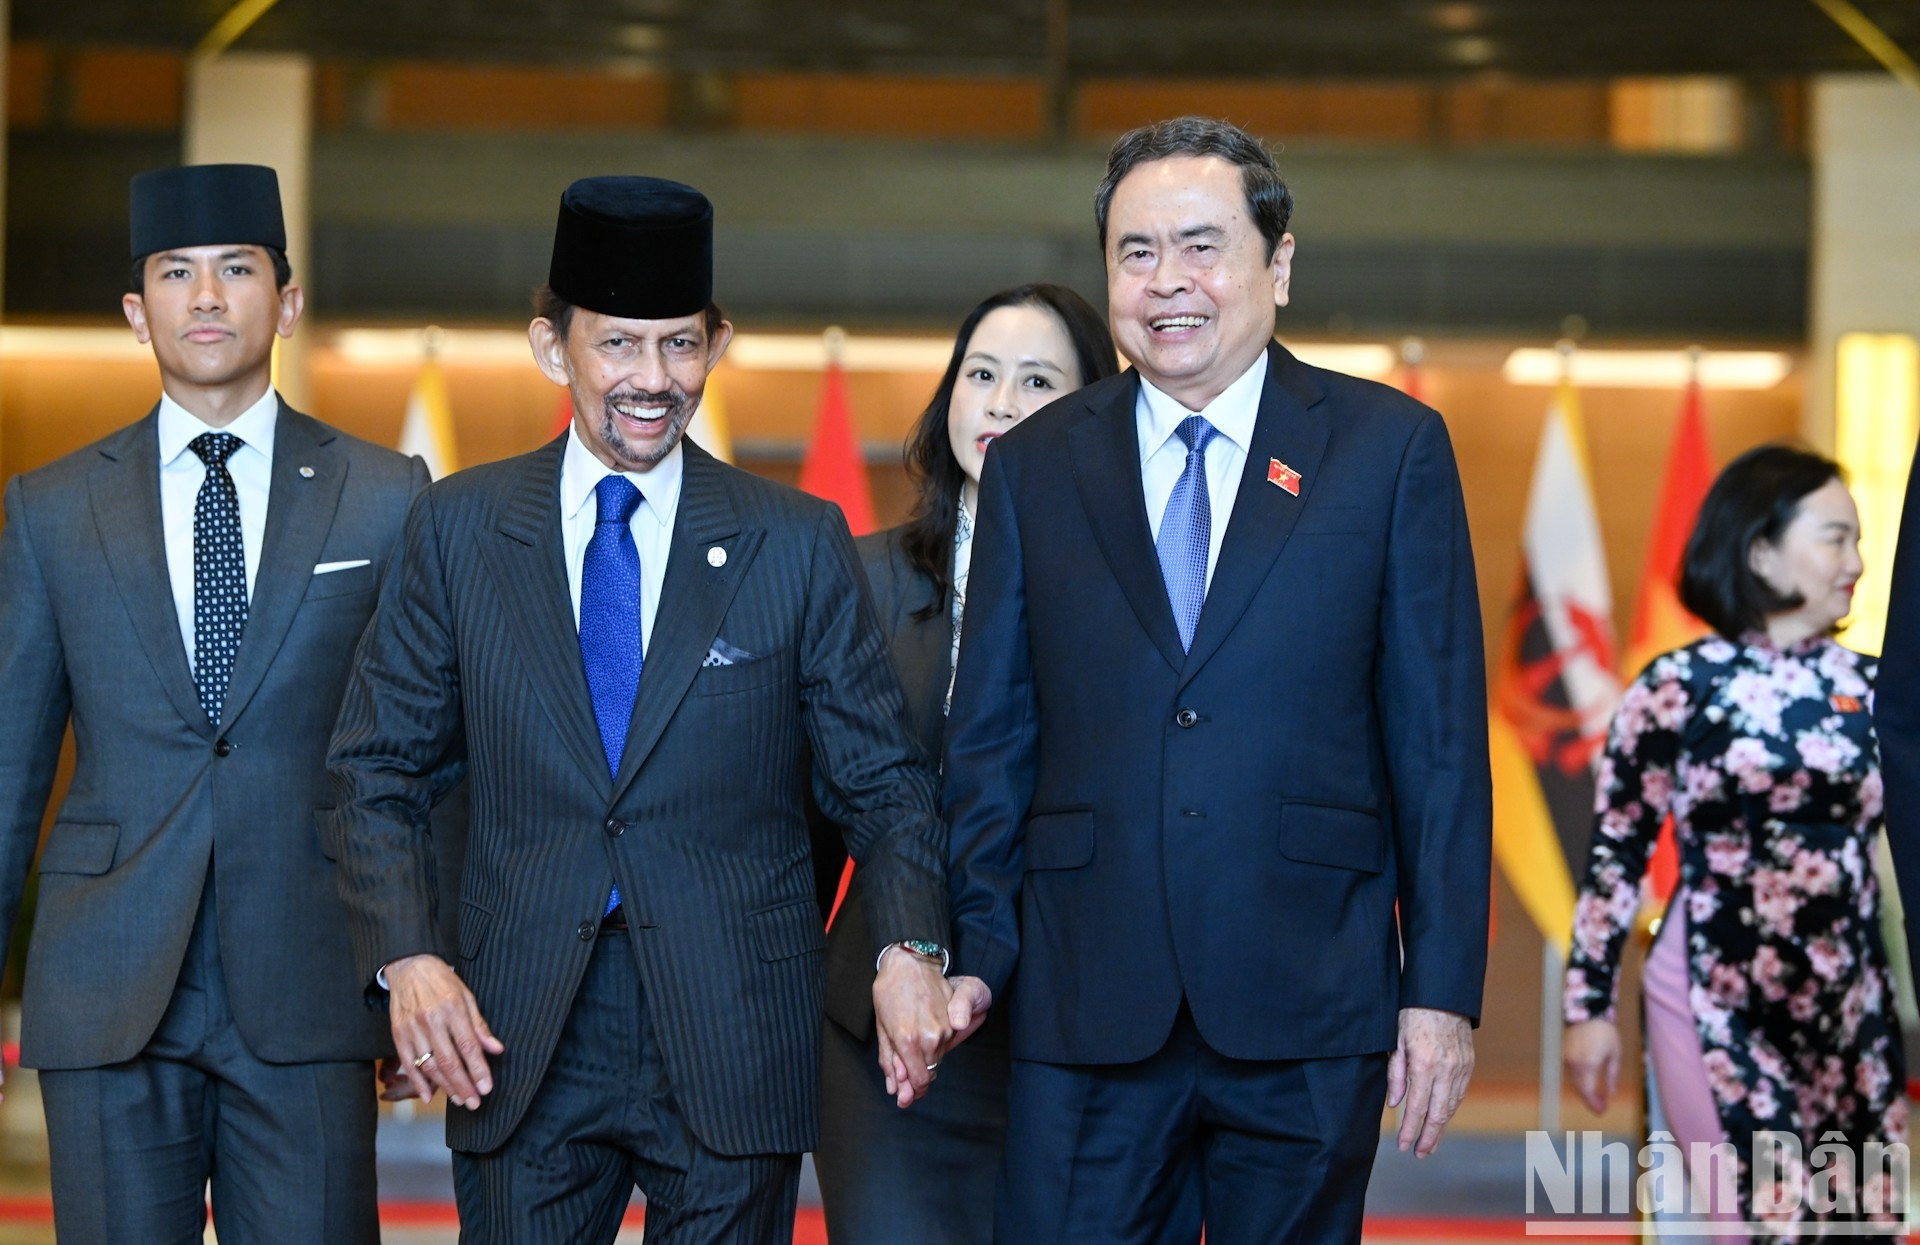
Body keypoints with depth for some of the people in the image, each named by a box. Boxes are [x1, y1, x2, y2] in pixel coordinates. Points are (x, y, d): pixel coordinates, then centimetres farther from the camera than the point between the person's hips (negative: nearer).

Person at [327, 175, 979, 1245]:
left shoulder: (800, 544, 2)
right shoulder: (460, 530, 5)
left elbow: (884, 783, 4)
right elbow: (378, 770, 8)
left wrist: (909, 948, -15)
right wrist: (406, 957, -8)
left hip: (731, 1040, -1)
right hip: (519, 1043, 1)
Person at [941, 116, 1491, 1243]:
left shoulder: (1391, 448, 4)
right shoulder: (1034, 467, 10)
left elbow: (1441, 737, 1)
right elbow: (990, 739, 11)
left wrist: (1445, 989, -4)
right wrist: (973, 958, 2)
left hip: (1308, 1009, -1)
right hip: (1086, 1014, 1)